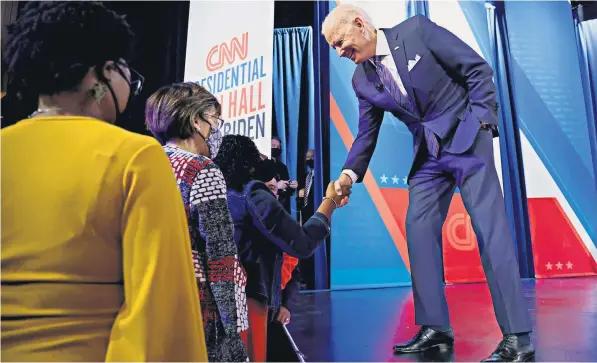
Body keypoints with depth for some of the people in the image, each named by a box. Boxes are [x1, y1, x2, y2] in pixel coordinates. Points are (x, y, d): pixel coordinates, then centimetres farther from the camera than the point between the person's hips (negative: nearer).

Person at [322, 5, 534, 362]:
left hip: (466, 138, -5)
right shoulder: (362, 80, 6)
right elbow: (366, 134, 8)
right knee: (419, 232, -1)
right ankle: (435, 327, 9)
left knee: (490, 229, -10)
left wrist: (482, 119, -12)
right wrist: (349, 173, -6)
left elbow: (478, 68, -6)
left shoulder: (416, 29, -8)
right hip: (428, 154, 6)